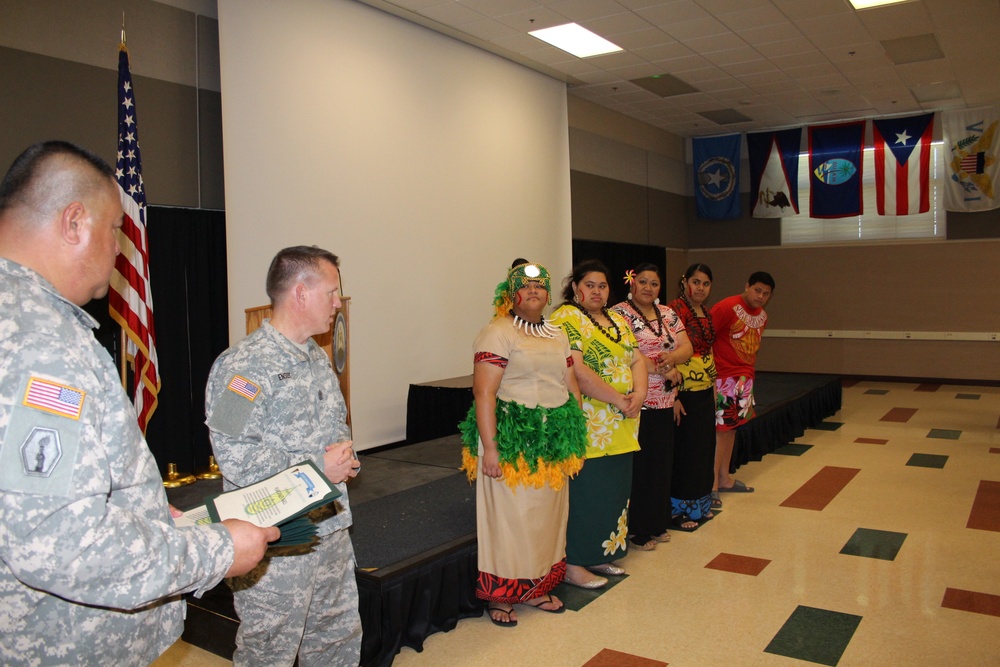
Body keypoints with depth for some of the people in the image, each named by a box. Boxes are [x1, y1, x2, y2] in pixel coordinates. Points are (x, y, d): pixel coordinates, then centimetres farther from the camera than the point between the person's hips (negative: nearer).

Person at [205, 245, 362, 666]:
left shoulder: (317, 358, 12)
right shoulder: (243, 365, -17)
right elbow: (236, 458, -25)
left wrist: (346, 458, 0)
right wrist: (318, 469, -18)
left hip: (331, 527, 8)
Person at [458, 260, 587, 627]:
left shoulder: (557, 335, 14)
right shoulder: (497, 333, -9)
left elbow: (572, 386, 17)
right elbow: (484, 393, -16)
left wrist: (578, 439, 12)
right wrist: (489, 447, -21)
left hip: (552, 443, 7)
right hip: (512, 441, -7)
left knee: (546, 515, 14)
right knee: (510, 515, 1)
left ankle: (536, 587, 30)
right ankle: (499, 595, 16)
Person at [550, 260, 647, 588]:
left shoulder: (617, 320, 17)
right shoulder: (566, 318, -10)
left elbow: (637, 359, 12)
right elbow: (577, 370, -21)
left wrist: (639, 393, -7)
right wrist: (618, 399, -17)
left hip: (621, 426, 8)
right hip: (587, 425, -8)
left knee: (613, 492, 14)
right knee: (584, 492, -1)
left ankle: (599, 554, 28)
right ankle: (573, 564, 11)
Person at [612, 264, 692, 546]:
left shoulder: (668, 314, 14)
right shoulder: (619, 314, -7)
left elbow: (686, 347, 9)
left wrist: (672, 357, -14)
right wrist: (665, 370, -14)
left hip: (664, 403, 7)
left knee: (661, 462, 12)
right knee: (637, 466, -1)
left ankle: (656, 524, 26)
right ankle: (635, 531, 11)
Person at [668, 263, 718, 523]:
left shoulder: (706, 313, 11)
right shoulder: (676, 309, -14)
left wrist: (713, 387, 17)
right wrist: (674, 396, -21)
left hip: (704, 392, 8)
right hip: (684, 392, -8)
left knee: (704, 448, 15)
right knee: (684, 450, 2)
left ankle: (699, 504, 29)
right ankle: (680, 509, 15)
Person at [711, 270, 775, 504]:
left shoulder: (762, 316, 11)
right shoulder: (727, 307, -15)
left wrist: (748, 372, 15)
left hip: (745, 377, 8)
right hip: (723, 377, -8)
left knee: (732, 427, 13)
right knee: (721, 430, -6)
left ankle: (724, 478, 24)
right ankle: (711, 484, 2)